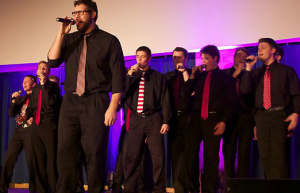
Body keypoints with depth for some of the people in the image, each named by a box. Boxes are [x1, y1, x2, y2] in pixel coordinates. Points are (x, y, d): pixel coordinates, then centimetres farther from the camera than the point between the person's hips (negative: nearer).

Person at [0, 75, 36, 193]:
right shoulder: (21, 98, 21)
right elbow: (11, 114, 13)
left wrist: (34, 119, -20)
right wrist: (13, 100, 3)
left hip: (30, 130, -6)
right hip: (19, 130, 6)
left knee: (31, 160, -8)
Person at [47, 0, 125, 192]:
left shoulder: (109, 41, 1)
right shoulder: (69, 39, 14)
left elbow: (118, 76, -4)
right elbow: (52, 61, 2)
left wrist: (112, 107, -12)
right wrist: (61, 33, -3)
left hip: (95, 103, -4)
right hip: (70, 102, 4)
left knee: (95, 153, -3)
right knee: (65, 150, 1)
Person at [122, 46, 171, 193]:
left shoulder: (158, 77, 8)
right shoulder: (130, 75, 15)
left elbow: (165, 100, 5)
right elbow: (122, 94, 2)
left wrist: (166, 121, -5)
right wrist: (130, 74, -5)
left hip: (153, 119, -2)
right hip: (135, 120, 2)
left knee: (158, 157, -4)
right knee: (131, 157, 0)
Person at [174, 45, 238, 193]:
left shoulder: (224, 77, 7)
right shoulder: (199, 76, 16)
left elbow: (232, 102, 2)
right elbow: (185, 93, 13)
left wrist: (224, 121, -7)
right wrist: (192, 76, 4)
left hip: (214, 119, -2)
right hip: (196, 117, 2)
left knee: (211, 155, 1)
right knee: (188, 150, -11)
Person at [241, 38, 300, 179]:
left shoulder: (286, 71, 6)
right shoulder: (256, 73, 16)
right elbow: (244, 90, 1)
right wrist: (248, 68, -4)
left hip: (279, 116, -4)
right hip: (261, 116, 4)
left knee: (278, 156, -11)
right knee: (264, 156, 5)